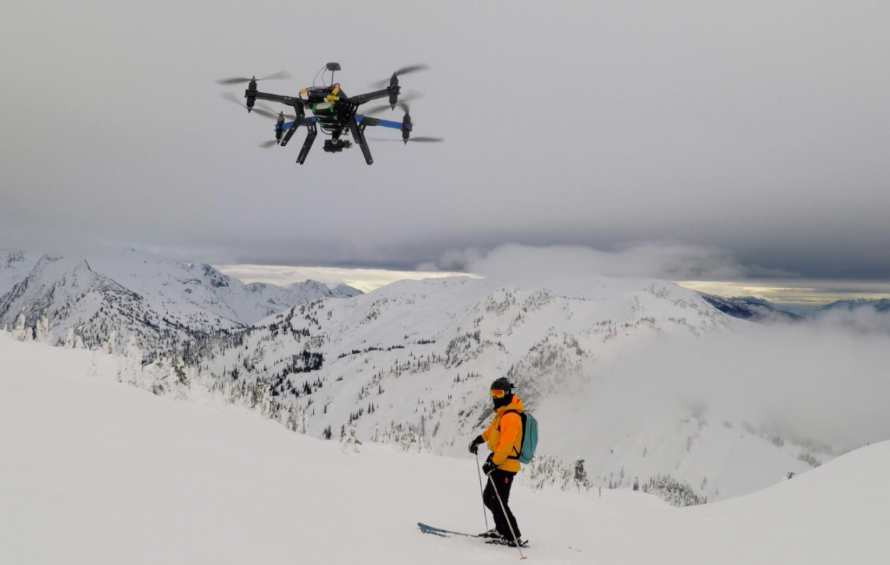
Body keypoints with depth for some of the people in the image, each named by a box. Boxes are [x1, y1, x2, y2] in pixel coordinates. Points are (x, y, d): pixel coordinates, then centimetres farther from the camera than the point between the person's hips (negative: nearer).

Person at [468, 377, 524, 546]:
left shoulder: (511, 416, -18)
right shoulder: (502, 414, 13)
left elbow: (506, 445, -25)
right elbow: (493, 429, 35)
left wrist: (493, 462, -26)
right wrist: (480, 439, 31)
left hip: (505, 465, -10)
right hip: (499, 464, 10)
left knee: (498, 502, -9)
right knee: (488, 498, 17)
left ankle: (513, 537, -1)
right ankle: (501, 529, 27)